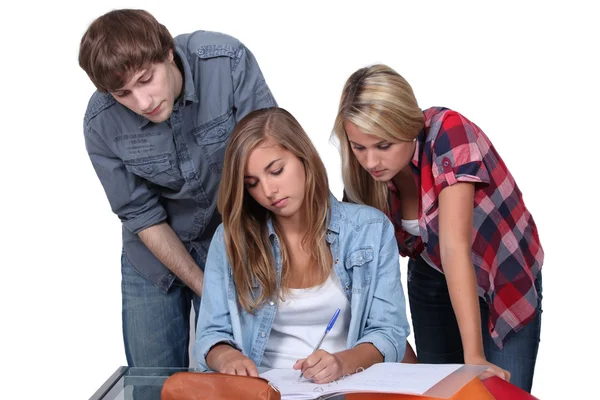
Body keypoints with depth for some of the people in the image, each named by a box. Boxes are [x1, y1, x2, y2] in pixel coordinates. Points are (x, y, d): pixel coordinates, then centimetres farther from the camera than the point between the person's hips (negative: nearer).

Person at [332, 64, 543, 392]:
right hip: (432, 283, 4)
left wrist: (474, 357, -41)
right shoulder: (364, 173, -18)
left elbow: (454, 246, -39)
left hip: (505, 281, -3)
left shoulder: (449, 135, -32)